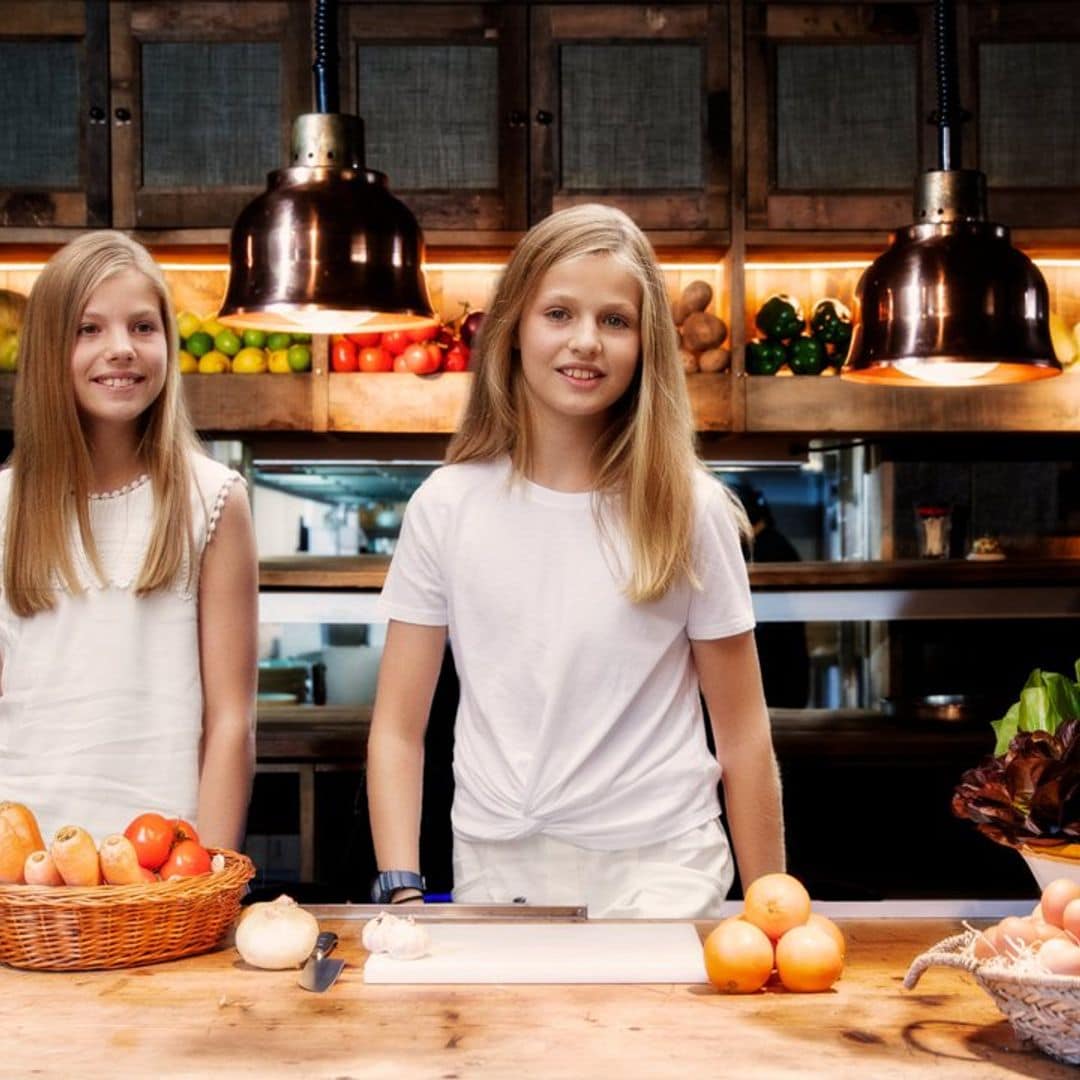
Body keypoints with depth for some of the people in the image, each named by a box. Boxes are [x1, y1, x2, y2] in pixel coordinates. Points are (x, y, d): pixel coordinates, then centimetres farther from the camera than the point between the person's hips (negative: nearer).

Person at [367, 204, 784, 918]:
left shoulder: (689, 511, -4)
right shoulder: (448, 505, -1)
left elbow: (744, 737, 2)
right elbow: (398, 729, 2)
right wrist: (401, 891, -8)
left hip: (658, 874, -2)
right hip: (493, 871, 2)